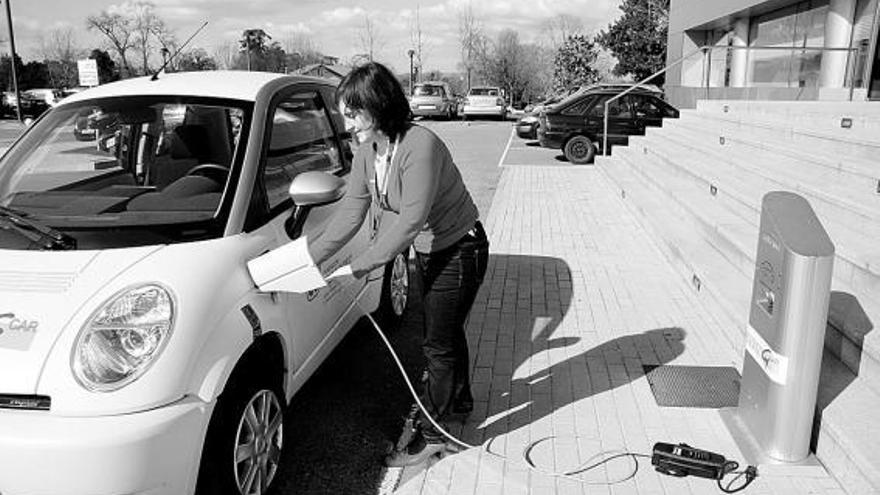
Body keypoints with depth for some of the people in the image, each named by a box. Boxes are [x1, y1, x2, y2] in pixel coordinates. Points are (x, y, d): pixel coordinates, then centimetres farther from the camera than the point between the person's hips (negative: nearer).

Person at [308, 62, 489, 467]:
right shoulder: (367, 153, -5)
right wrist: (310, 259, -7)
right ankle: (459, 399, 47)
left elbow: (409, 221, -31)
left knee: (439, 342, 2)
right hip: (427, 251, 8)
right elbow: (349, 215, -2)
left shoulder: (419, 146, -31)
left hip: (460, 250, -8)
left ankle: (430, 435, 19)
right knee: (446, 331, 24)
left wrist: (360, 266, -27)